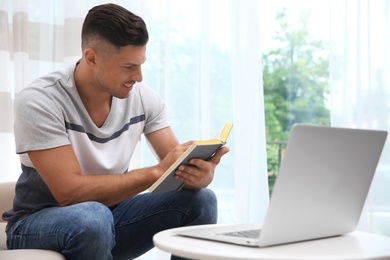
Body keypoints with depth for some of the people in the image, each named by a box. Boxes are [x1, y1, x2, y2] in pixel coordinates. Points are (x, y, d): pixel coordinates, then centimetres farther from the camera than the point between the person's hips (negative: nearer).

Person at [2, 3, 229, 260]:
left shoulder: (144, 97, -7)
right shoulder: (39, 102, -22)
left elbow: (177, 167, -7)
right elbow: (69, 192, -28)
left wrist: (200, 172, -32)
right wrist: (156, 172, -30)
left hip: (110, 214, 5)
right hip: (40, 223, -4)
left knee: (200, 200, -14)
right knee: (92, 217, -37)